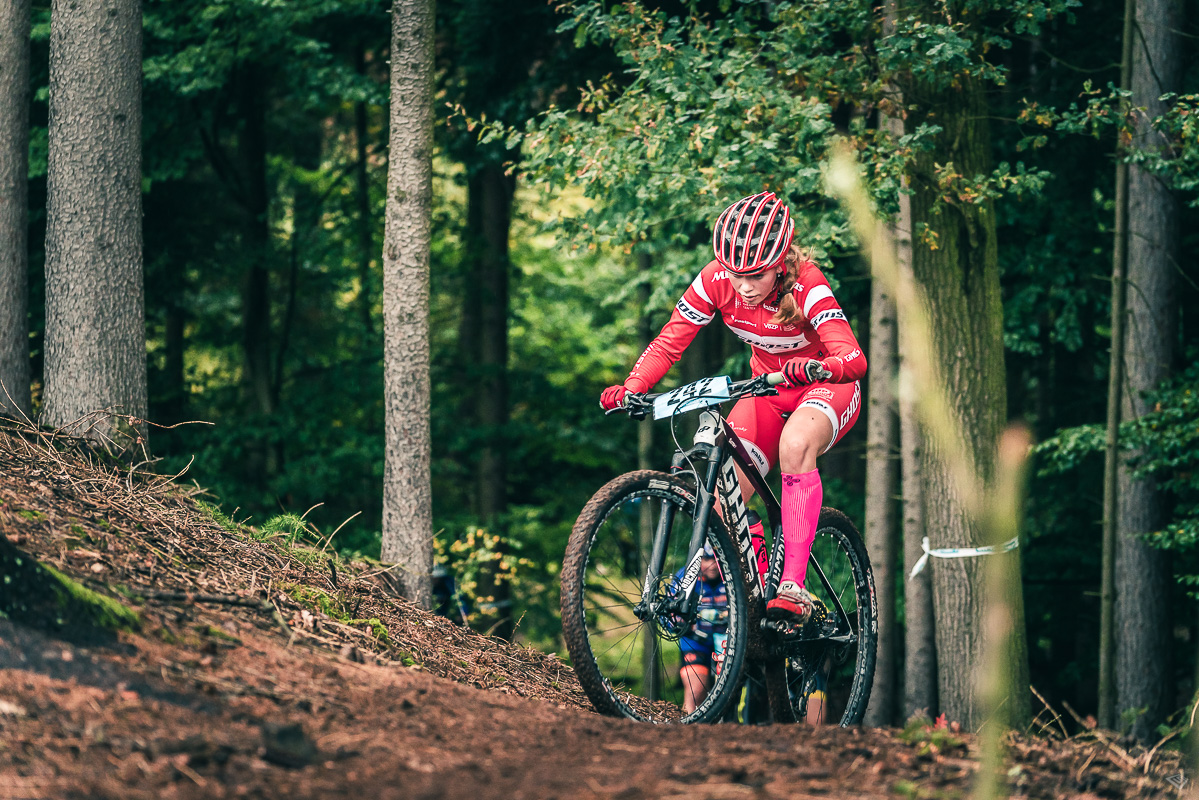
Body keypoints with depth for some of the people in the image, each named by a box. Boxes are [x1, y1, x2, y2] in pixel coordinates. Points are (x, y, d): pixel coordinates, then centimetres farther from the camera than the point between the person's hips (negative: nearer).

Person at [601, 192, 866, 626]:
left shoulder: (805, 285, -30)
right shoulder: (716, 280, -19)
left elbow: (854, 358, -40)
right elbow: (669, 342, -14)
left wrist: (816, 368, -61)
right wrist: (630, 389, -31)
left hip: (826, 386, -4)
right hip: (768, 390, 4)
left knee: (796, 443, -38)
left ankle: (793, 588, -39)